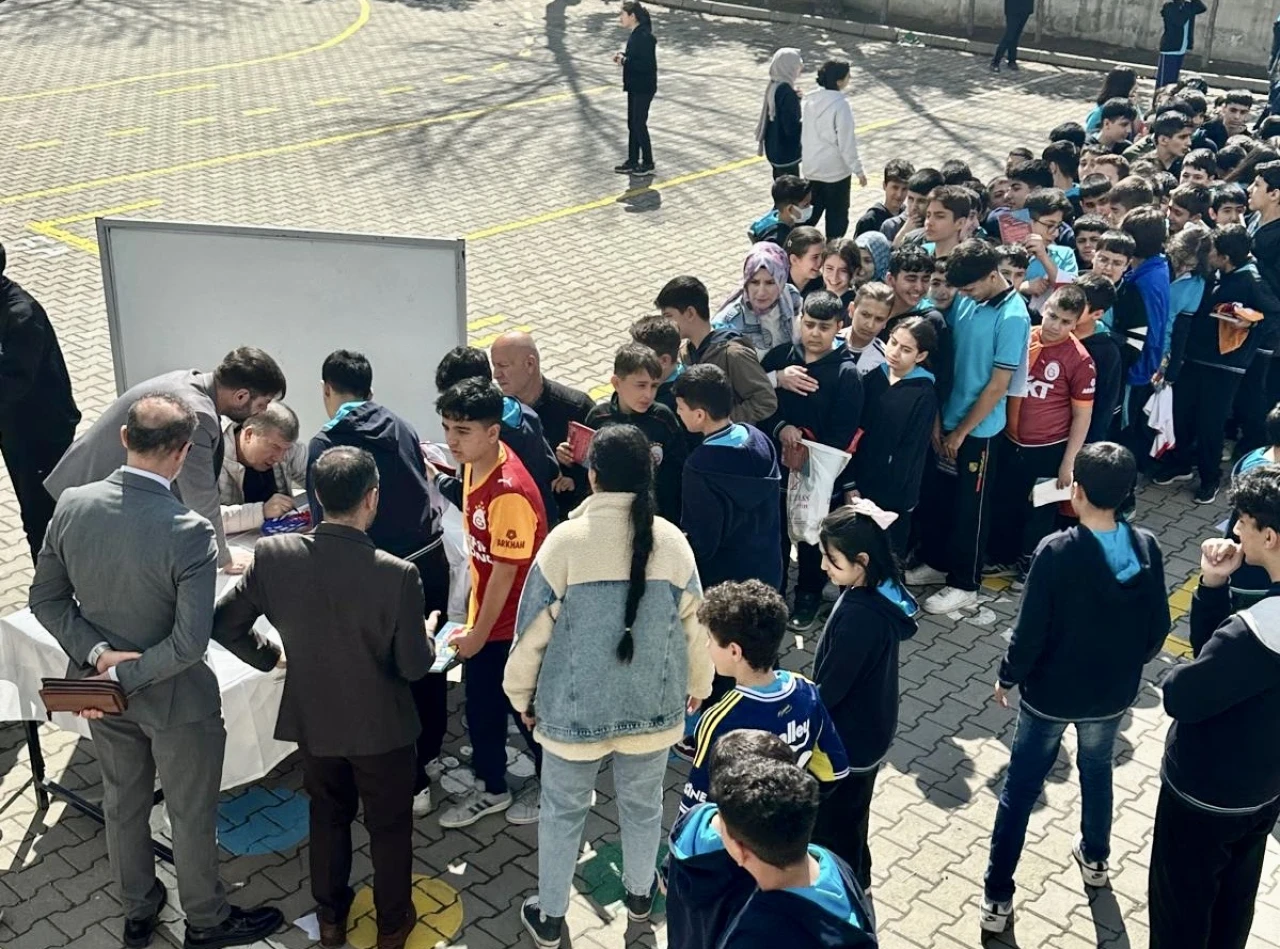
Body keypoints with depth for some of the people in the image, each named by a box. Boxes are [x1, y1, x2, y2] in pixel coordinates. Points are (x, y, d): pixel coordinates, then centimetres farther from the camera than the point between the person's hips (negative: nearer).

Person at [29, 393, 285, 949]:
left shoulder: (71, 504, -15)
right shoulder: (190, 533, -30)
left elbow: (45, 598, -6)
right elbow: (190, 643, -30)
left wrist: (98, 654, -13)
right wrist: (125, 676, -19)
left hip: (97, 687, 5)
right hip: (173, 699, -5)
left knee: (123, 803, 26)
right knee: (191, 816, 17)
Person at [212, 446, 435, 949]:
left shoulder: (272, 555, -20)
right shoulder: (398, 575, -28)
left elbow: (224, 624, -7)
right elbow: (414, 667, -18)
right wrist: (426, 634, 4)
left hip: (312, 718, 3)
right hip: (381, 725, -3)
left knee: (327, 816, 27)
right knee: (389, 826, 21)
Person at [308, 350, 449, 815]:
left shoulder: (324, 444, -7)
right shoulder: (401, 426, 7)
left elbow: (324, 520, -4)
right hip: (432, 558, 5)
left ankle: (412, 784, 16)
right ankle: (430, 753, 40)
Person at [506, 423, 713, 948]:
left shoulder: (567, 539, -19)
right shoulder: (671, 540, -12)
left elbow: (534, 629, -12)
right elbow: (693, 623, -1)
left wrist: (520, 693, 5)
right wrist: (698, 683, 17)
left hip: (575, 708, -2)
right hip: (651, 705, 2)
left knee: (563, 810, 17)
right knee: (642, 804, 24)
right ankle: (639, 894, 45)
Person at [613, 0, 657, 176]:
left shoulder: (645, 37, -22)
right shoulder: (635, 34, 7)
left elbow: (646, 64, -25)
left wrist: (625, 61, -20)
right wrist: (623, 55, 2)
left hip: (643, 88, -10)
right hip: (635, 86, 10)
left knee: (639, 124, -1)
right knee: (632, 124, 14)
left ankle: (648, 164, 11)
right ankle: (632, 162, 23)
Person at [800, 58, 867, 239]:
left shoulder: (810, 100, -1)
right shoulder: (840, 105, -20)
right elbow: (847, 142, -19)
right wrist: (858, 170, -11)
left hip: (812, 168, 6)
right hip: (836, 170, -6)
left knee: (811, 212, 18)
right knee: (837, 215, 8)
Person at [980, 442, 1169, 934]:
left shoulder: (1056, 551, -27)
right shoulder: (1146, 547, -14)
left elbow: (1029, 630, -19)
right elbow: (1158, 627, -3)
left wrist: (1007, 677, -2)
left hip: (1050, 693, -4)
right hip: (1113, 693, 4)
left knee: (1020, 789, 11)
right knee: (1097, 770, 31)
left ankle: (997, 898, 17)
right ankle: (1095, 857, 52)